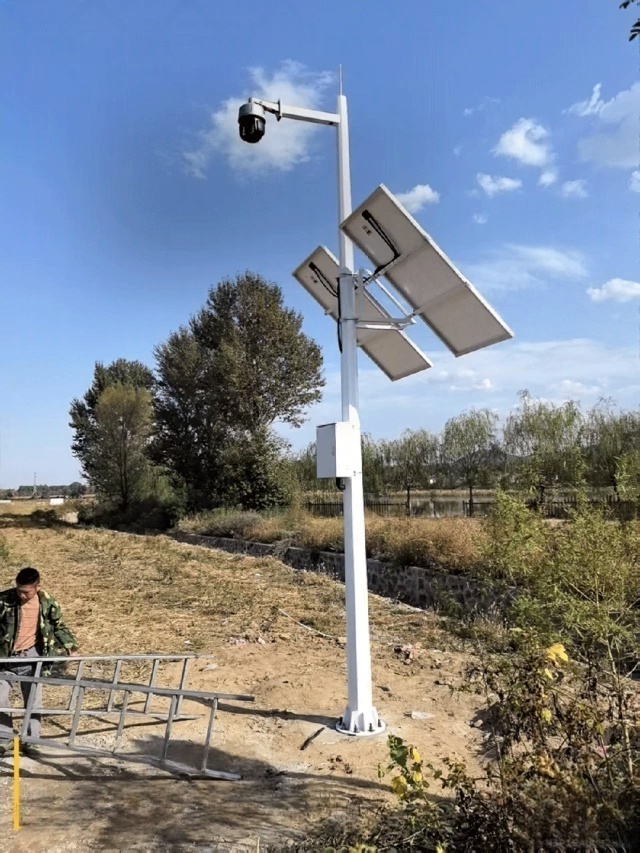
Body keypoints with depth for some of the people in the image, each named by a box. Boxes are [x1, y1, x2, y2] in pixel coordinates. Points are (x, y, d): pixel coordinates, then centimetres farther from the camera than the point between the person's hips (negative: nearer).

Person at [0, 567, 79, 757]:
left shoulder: (48, 603, -10)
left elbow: (58, 626, 5)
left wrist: (69, 645, -1)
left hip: (32, 656, 0)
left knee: (33, 700, 7)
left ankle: (30, 741, 20)